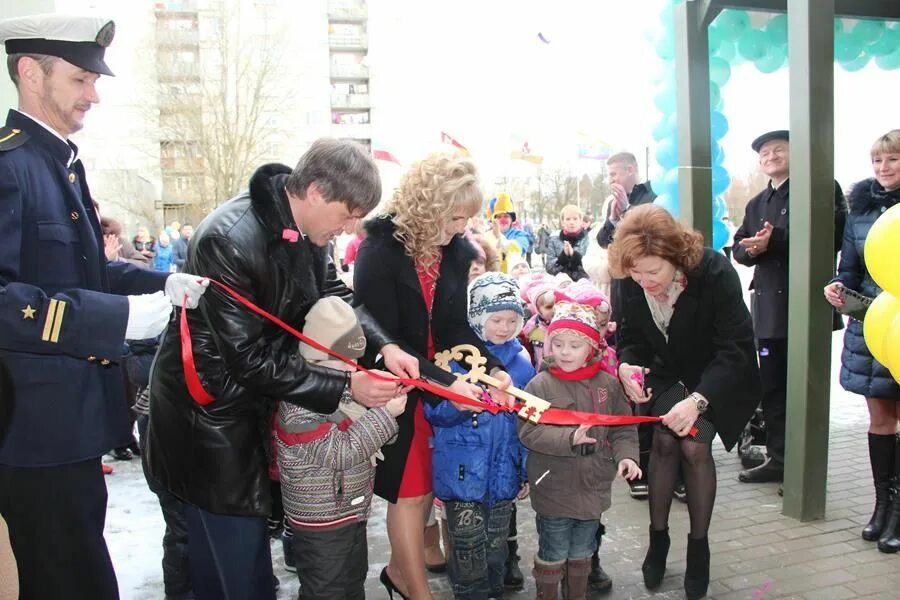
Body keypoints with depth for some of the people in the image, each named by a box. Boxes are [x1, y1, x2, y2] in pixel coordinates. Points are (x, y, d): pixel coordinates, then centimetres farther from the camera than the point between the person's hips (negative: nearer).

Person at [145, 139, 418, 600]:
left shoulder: (306, 230, -4)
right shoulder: (230, 241, -29)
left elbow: (334, 294, 7)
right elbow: (249, 359, -28)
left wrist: (384, 345, -11)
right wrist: (346, 387, -26)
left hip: (254, 398, 8)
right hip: (209, 412, -8)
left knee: (249, 537, 19)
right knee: (235, 558, 2)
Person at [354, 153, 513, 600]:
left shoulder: (456, 251, -3)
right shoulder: (378, 252, -21)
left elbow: (455, 327, 1)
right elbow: (383, 339, -24)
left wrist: (493, 368, -16)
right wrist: (448, 382, -29)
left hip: (441, 382, 6)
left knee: (427, 483, 14)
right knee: (410, 489, 3)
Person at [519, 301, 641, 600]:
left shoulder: (608, 384, -2)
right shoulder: (540, 385, -13)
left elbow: (623, 427, 4)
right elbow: (528, 431, -18)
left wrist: (626, 454, -12)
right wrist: (569, 438, -28)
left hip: (593, 488, 4)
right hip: (554, 490, -4)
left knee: (582, 553, 22)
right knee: (553, 555, 11)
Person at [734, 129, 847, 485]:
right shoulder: (756, 204, 20)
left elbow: (835, 234, -15)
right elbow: (740, 249, 16)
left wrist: (773, 241, -18)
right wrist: (751, 248, -9)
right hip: (769, 306, 6)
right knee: (771, 386, 11)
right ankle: (777, 458, 22)